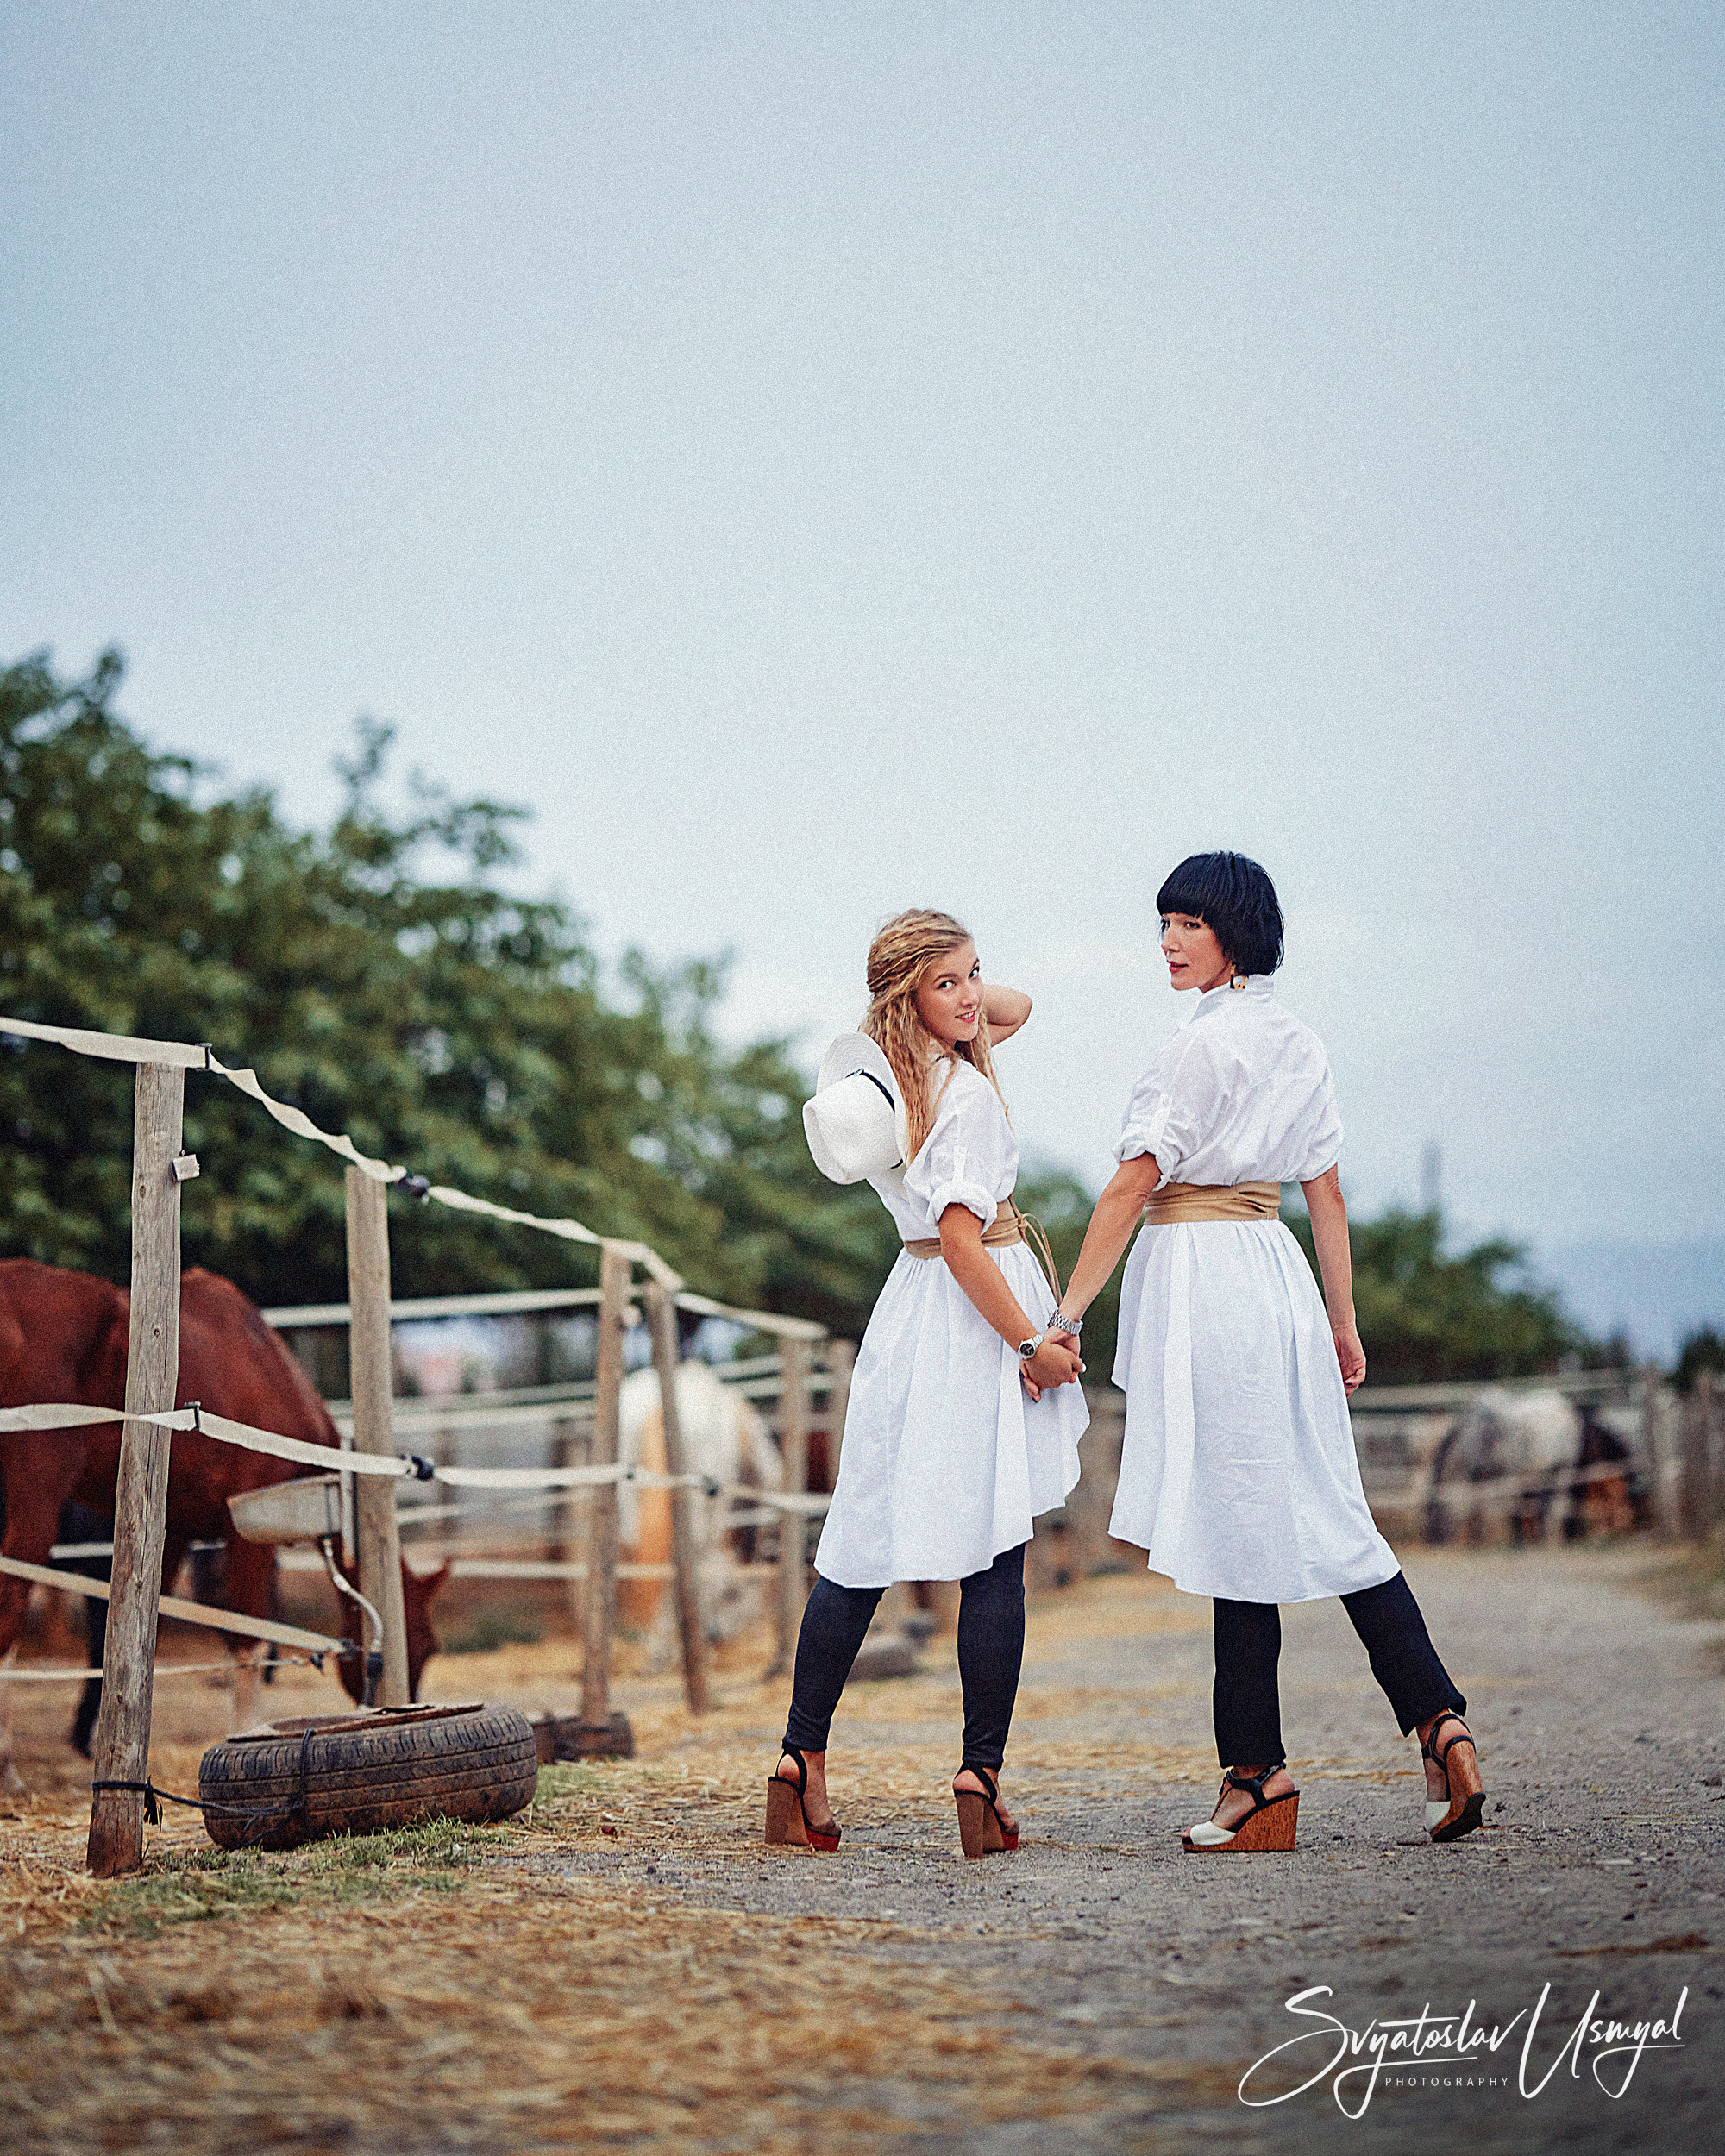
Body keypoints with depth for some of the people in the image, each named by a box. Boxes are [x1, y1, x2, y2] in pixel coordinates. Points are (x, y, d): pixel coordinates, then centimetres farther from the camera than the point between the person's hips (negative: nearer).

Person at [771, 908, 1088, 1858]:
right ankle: (981, 1775, -3)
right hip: (972, 1316, -8)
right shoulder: (966, 1091, -16)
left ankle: (802, 1759, 11)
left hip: (911, 1312, 8)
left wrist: (965, 999, 3)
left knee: (861, 1547, 10)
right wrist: (1031, 1344, -16)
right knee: (994, 1557, -2)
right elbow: (961, 1235, -21)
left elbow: (1015, 1009, 23)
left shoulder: (872, 1064, 9)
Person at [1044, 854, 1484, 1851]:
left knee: (1240, 1529, -4)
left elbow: (1134, 1185, -13)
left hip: (1200, 1276, -8)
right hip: (1276, 1271, 8)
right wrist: (1343, 1321, 20)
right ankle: (1439, 1718, 2)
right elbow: (1327, 1191, 16)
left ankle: (1259, 1777, 2)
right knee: (1325, 1520, 9)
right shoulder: (1300, 1041, 13)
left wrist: (1066, 1316, -12)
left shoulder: (1207, 1040, -12)